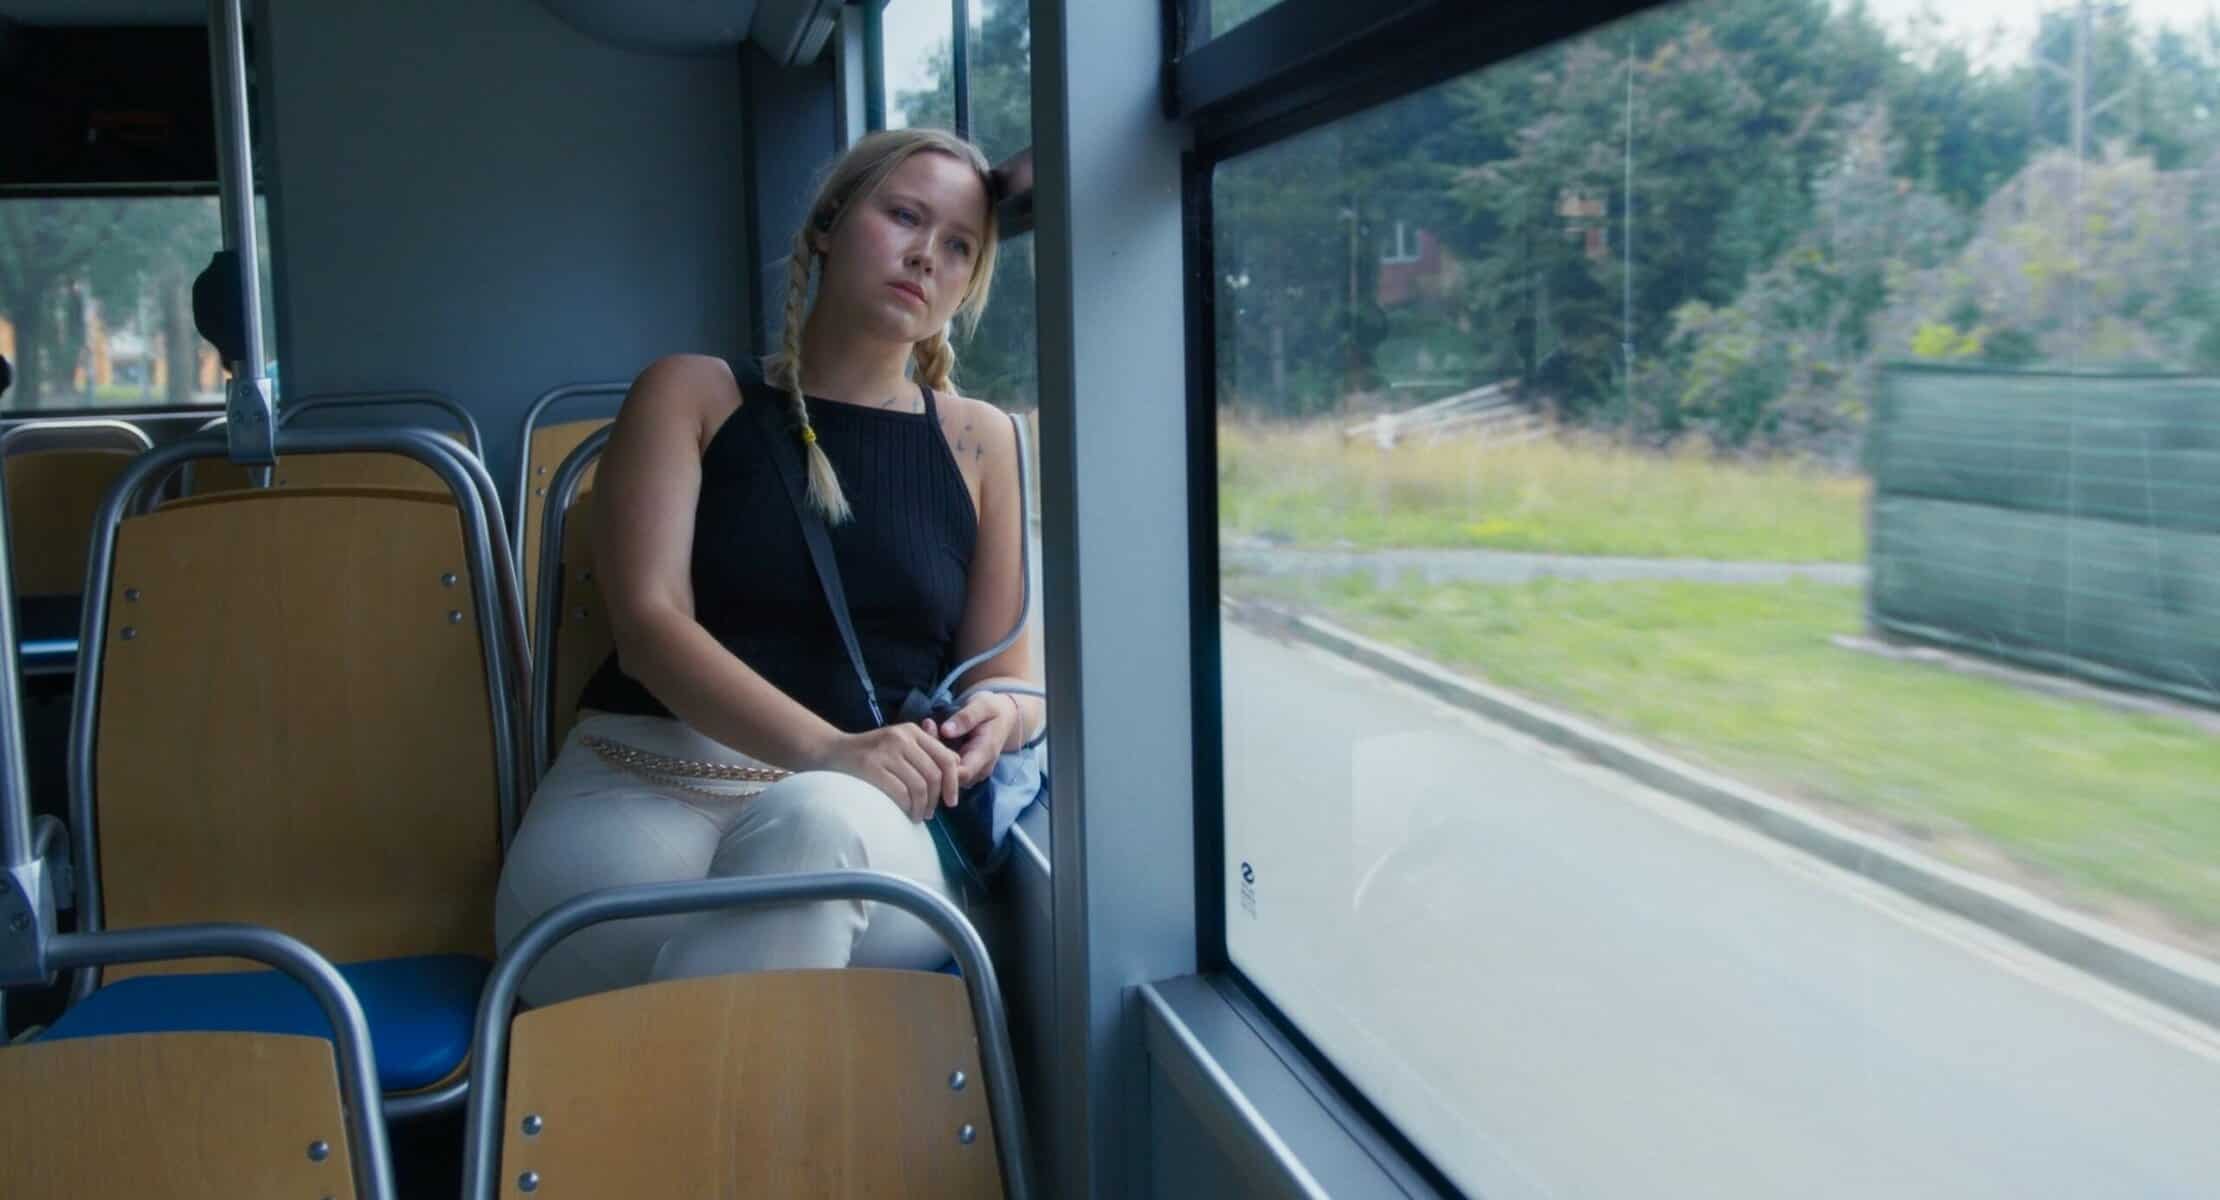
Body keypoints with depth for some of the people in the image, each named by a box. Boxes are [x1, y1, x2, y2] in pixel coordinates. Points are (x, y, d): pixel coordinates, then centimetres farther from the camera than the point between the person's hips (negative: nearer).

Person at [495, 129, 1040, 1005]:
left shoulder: (978, 441, 17)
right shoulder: (693, 393, 12)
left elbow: (1008, 674, 18)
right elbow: (649, 622, -3)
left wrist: (999, 718, -10)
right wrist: (827, 751, -20)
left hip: (865, 816, 2)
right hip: (642, 783, -1)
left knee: (814, 825, -37)